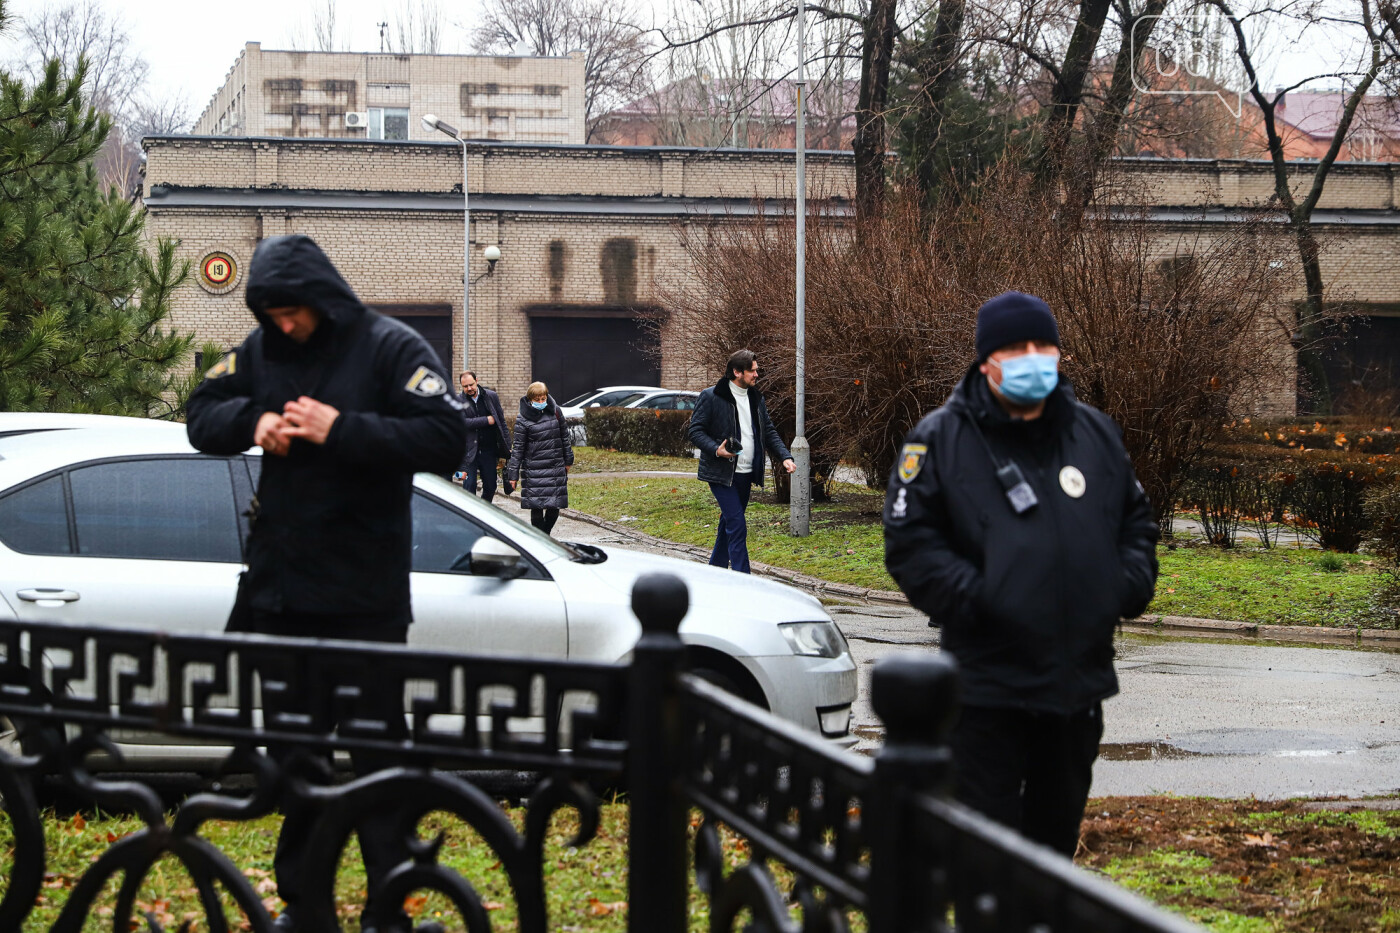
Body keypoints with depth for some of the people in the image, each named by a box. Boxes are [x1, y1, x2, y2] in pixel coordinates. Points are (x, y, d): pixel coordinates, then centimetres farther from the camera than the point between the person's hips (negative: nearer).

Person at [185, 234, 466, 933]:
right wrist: (253, 420, -10)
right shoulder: (261, 349, 8)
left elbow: (445, 440, -16)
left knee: (377, 744, 0)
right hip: (279, 585, 5)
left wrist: (342, 430, -23)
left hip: (366, 595, -5)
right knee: (291, 745, 12)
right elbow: (202, 416, 11)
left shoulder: (392, 349, -8)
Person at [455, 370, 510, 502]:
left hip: (489, 451, 2)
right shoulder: (458, 401, -2)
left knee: (490, 486, 8)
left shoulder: (492, 397, 4)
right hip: (469, 451, -2)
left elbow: (501, 422, 8)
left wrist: (507, 447, 4)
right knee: (469, 486, -6)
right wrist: (487, 420, -16)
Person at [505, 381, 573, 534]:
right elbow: (518, 448, -3)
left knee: (554, 507, 1)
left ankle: (545, 534, 24)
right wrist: (513, 474, -4)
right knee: (536, 507, -5)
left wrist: (568, 461, 20)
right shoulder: (523, 419, -5)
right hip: (533, 470, -3)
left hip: (556, 468, 3)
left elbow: (565, 437, 16)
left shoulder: (555, 411, 4)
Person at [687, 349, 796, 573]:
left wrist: (784, 457, 0)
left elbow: (769, 432, 17)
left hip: (746, 474, 7)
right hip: (721, 473, -7)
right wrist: (716, 450, -24)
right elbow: (695, 431, -7)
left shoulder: (756, 398, 13)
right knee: (737, 525, -13)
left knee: (729, 524, 14)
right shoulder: (711, 397, -8)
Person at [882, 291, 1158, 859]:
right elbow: (910, 542, -7)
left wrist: (1131, 583, 2)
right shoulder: (940, 440, -4)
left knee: (1059, 821, 17)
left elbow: (1136, 519, 20)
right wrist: (972, 598, -19)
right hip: (988, 685, -5)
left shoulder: (1096, 434, 11)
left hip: (1081, 678, 5)